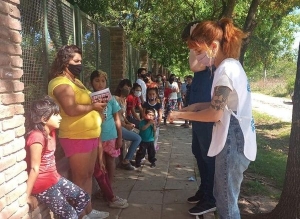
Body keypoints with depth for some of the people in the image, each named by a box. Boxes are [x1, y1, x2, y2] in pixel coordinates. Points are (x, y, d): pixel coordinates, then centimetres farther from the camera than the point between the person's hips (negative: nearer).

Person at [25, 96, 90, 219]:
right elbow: (34, 168, -24)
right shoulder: (37, 137, -25)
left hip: (55, 179, 9)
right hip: (43, 185, -9)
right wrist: (28, 195, -20)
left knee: (84, 198, 13)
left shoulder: (51, 132, 5)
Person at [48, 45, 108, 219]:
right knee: (80, 178, 1)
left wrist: (98, 103, 6)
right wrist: (93, 106, -14)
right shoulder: (61, 83, -15)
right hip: (76, 137, -10)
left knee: (89, 175, 17)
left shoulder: (76, 81, 17)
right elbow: (72, 109, -28)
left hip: (90, 135, 10)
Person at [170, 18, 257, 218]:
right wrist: (197, 106, 8)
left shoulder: (226, 69, -19)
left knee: (227, 202, 2)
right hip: (234, 138, 10)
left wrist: (182, 114, -9)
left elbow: (215, 114, -19)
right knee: (223, 196, 21)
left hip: (233, 141, -10)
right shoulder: (232, 65, 12)